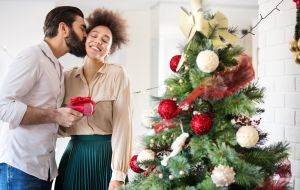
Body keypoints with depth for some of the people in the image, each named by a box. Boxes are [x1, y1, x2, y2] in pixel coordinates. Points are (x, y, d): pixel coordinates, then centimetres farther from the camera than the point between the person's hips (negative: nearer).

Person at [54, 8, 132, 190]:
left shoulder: (117, 74, -4)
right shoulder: (68, 76, 7)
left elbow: (122, 123, -12)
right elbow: (61, 127, 12)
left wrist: (118, 174, -18)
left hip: (105, 154, -3)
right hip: (73, 155, 3)